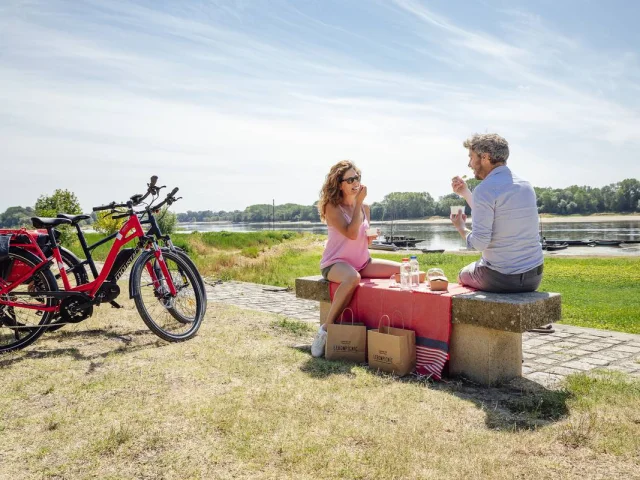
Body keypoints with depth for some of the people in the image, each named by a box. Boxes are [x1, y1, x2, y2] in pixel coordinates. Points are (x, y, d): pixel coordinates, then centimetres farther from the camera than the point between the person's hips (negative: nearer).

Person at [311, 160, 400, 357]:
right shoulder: (332, 207, -10)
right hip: (336, 263, -7)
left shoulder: (364, 207, 9)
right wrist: (358, 202, -17)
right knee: (353, 278, -41)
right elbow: (351, 233, -23)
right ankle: (326, 328, -29)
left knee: (401, 271, -9)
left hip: (362, 262, 7)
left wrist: (370, 238, -5)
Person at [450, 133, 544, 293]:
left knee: (464, 275, 26)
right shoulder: (525, 185, 8)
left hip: (501, 279, -7)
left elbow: (479, 242, -20)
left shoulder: (484, 189, -17)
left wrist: (460, 227, -1)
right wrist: (465, 193, 23)